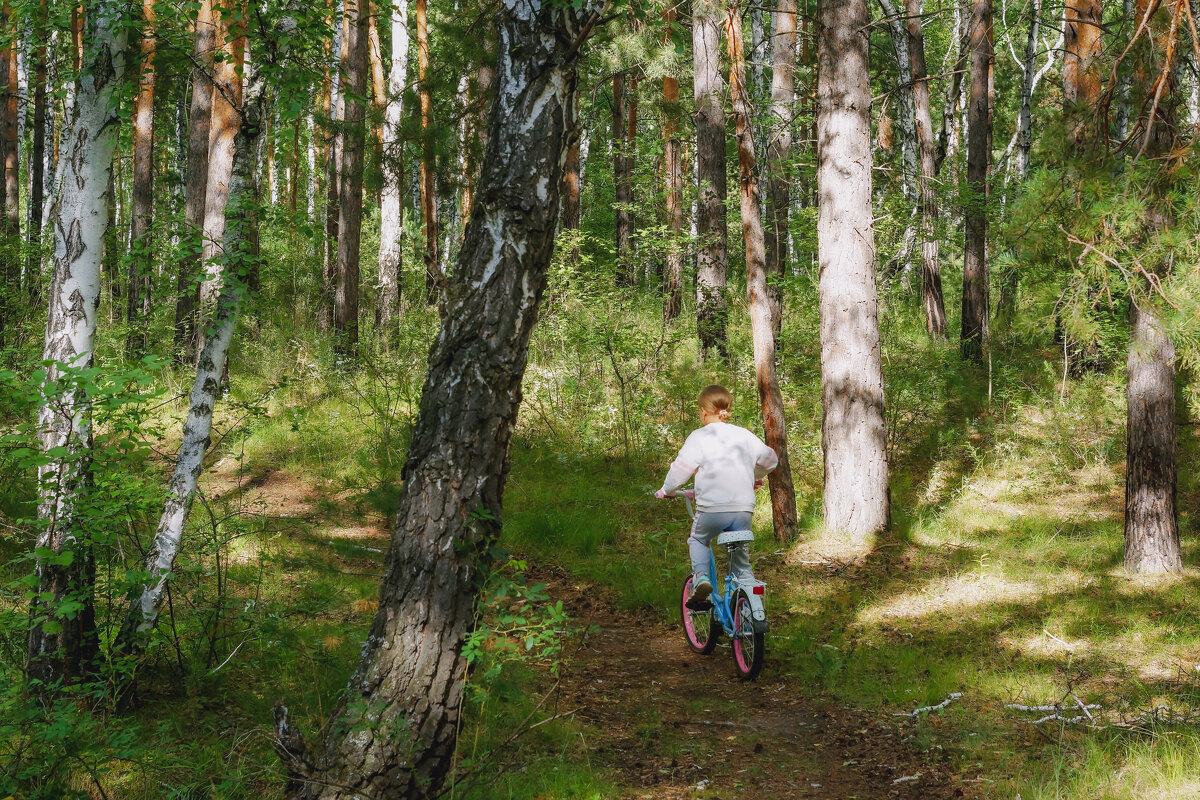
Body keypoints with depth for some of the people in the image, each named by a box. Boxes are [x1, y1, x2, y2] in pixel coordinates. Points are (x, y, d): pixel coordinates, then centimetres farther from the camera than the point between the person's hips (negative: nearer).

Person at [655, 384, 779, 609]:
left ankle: (701, 576, -1)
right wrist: (755, 479, 41)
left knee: (698, 540, 23)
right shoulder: (743, 435, 13)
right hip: (744, 507, 3)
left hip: (712, 507, -3)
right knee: (741, 556, 16)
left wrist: (667, 490, 15)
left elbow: (680, 468, -3)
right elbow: (770, 459, 23)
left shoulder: (699, 437, -1)